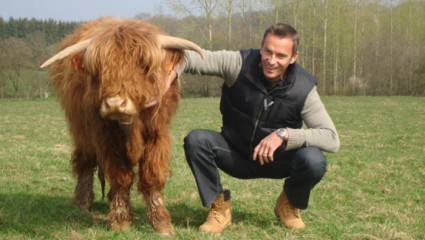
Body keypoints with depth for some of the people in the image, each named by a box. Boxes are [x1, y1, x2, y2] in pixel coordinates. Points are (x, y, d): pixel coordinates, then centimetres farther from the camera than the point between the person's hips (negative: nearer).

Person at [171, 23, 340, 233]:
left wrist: (283, 134, -35)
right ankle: (219, 207, -4)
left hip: (277, 160, 0)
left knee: (314, 160, -30)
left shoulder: (304, 89, -18)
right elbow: (190, 57, -16)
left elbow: (332, 139, -24)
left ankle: (289, 204, 6)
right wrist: (173, 70, -40)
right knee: (196, 140, -26)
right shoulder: (240, 64, -18)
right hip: (236, 155, 1)